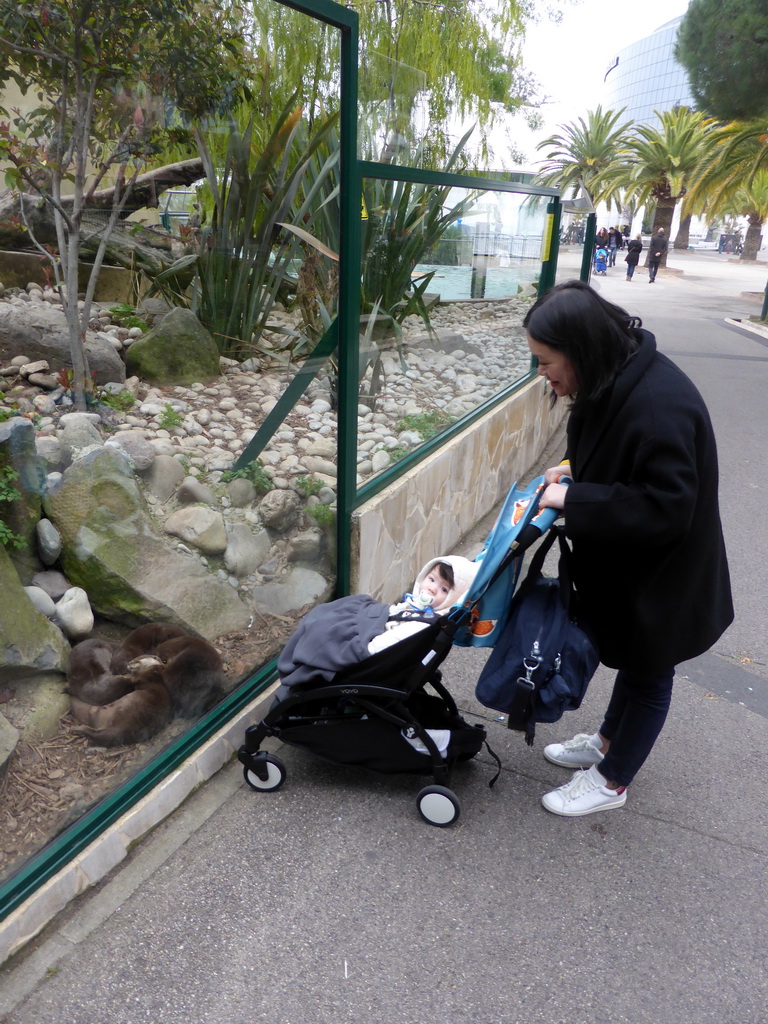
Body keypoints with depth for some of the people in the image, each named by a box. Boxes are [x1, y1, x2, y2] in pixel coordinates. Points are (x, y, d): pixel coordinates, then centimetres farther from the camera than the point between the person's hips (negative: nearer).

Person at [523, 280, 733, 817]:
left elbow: (666, 506, -32)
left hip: (661, 577, -8)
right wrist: (574, 470, -3)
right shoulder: (618, 379, -3)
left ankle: (613, 780, 34)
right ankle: (609, 741, 49)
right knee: (632, 660, 26)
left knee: (648, 675, 14)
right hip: (627, 565, 8)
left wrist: (573, 500, -28)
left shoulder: (659, 405, -34)